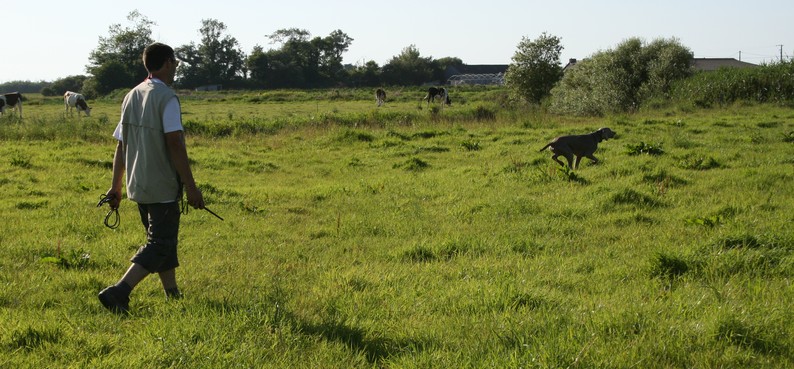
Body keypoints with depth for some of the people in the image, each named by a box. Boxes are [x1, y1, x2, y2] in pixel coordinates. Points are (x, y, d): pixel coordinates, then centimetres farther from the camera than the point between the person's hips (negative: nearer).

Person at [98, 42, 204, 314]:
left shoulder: (132, 96, 10)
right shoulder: (167, 98, -13)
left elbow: (121, 144, 13)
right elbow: (174, 143, -20)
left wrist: (115, 186, 18)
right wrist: (191, 187, -18)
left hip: (137, 185, 8)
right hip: (162, 186, -8)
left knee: (163, 240, 19)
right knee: (160, 245, -5)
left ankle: (173, 296, 25)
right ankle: (118, 292, -18)